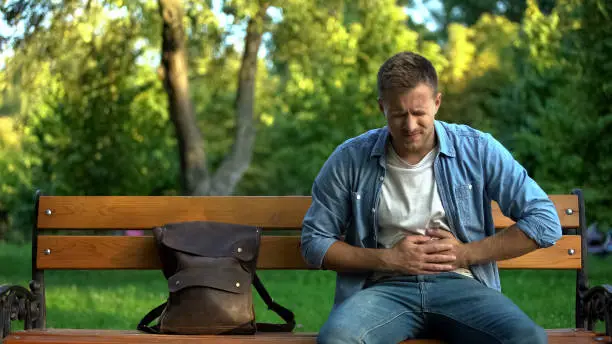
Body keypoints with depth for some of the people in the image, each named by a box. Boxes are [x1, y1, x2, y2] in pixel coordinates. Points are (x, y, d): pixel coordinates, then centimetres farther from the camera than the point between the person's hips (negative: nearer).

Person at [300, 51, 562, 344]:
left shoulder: (477, 150, 3)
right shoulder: (350, 159, 3)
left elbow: (546, 222, 3)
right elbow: (314, 242, 7)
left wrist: (467, 253, -3)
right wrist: (388, 259, -4)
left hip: (460, 285, 1)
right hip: (385, 287, 0)